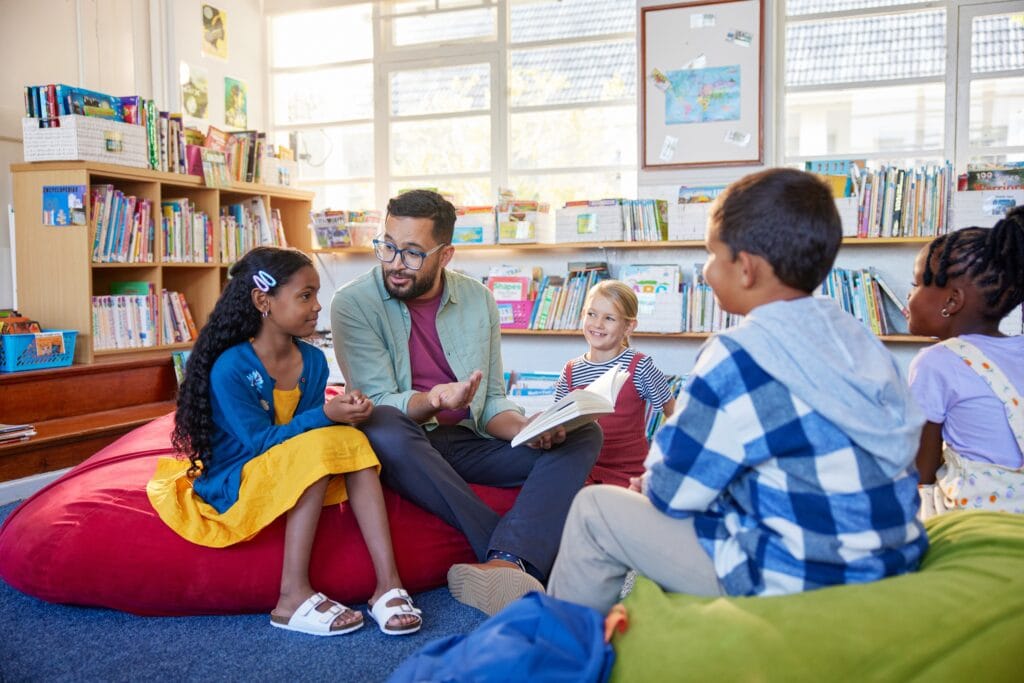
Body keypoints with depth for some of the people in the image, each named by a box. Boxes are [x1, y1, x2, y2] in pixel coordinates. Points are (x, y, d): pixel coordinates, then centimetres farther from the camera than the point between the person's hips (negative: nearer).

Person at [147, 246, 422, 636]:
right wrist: (325, 415, -30)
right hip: (232, 485, -6)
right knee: (319, 446, -30)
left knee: (352, 440, -20)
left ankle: (388, 582, -27)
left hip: (295, 478, 6)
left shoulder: (313, 361, 1)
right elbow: (261, 441, -21)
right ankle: (294, 597, -29)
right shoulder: (230, 368, -18)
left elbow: (311, 425, 3)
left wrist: (345, 413, -18)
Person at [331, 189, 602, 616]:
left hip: (469, 444, 4)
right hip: (404, 451, -4)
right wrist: (433, 401, -36)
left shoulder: (477, 300, 5)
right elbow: (378, 404, -15)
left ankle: (502, 563, -39)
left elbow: (491, 401, 7)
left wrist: (527, 430, -15)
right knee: (384, 434, -39)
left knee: (583, 435, -14)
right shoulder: (354, 302, -7)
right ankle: (520, 563, -29)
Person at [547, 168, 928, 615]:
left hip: (798, 584, -8)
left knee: (595, 508, 4)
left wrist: (652, 484, 11)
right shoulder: (855, 337, 3)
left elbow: (671, 492, -13)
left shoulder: (739, 357, -20)